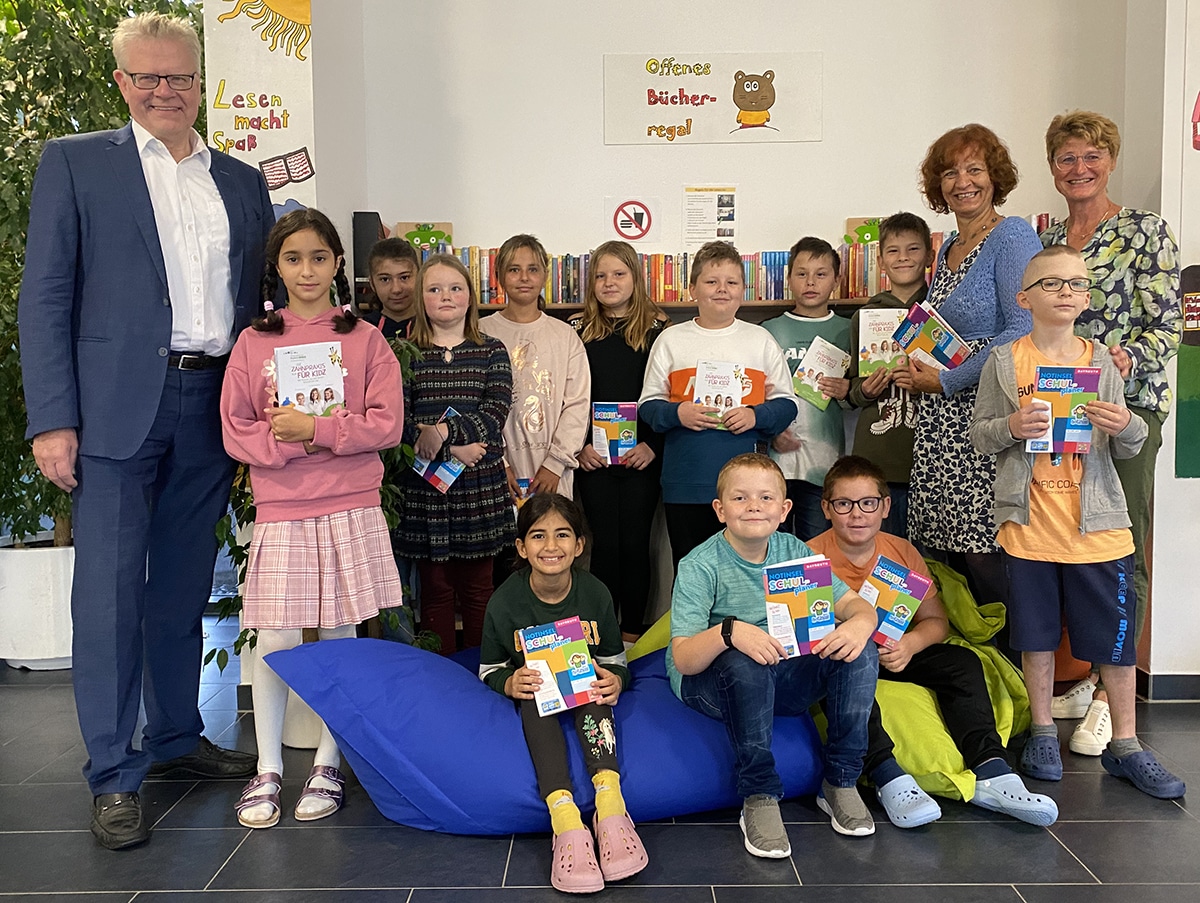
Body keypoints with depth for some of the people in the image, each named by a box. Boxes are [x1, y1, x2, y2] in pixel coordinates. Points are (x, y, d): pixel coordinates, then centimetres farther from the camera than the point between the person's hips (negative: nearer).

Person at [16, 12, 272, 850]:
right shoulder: (75, 162, 4)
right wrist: (52, 419, -10)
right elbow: (45, 298, -1)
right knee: (109, 590, -2)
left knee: (185, 585, 13)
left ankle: (177, 734, 28)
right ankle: (113, 774, 9)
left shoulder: (243, 183, 15)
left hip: (212, 407, 4)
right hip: (118, 406, -3)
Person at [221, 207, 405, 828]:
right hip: (280, 513, 1)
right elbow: (236, 432, 2)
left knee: (340, 637, 5)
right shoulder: (253, 342, 6)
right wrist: (290, 445, -14)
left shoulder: (364, 340, 4)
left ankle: (328, 765, 20)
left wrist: (314, 429, -13)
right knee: (275, 642, 1)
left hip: (351, 511, 0)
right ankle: (268, 770, 17)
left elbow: (386, 426, -4)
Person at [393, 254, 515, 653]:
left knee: (478, 587, 9)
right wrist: (453, 450, -16)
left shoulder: (491, 351, 6)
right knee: (435, 587, 7)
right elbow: (399, 421, -6)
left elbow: (496, 414, -6)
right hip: (424, 488, 0)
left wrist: (444, 430, -18)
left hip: (481, 489, 1)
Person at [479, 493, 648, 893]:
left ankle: (609, 801, -46)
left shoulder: (595, 594, -8)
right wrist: (510, 683, -24)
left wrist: (615, 681, -22)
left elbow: (614, 661, 2)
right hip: (532, 692, -1)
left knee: (595, 682, -32)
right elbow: (489, 669, 0)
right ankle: (565, 819, -51)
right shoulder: (505, 602, -11)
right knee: (535, 695, -35)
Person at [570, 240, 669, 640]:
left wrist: (653, 445, -10)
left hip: (642, 456, -1)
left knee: (634, 543, 2)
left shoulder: (656, 329, 3)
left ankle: (633, 633, 15)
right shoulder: (577, 330, 6)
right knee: (604, 543, 2)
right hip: (593, 456, 1)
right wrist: (579, 446, -5)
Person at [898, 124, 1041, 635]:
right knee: (938, 549, 8)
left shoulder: (1013, 237, -7)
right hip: (940, 422, 8)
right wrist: (913, 369, 9)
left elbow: (1022, 331, -17)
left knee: (983, 550, -8)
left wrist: (945, 380, -13)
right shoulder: (948, 249, 18)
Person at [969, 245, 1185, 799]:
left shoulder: (1101, 361, 6)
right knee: (1036, 633, 9)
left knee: (1116, 636, 5)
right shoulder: (1005, 362, 1)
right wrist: (1011, 427, -17)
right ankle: (1042, 734, 25)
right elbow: (978, 435, 3)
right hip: (1029, 523, -1)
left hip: (1097, 524, 2)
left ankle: (1124, 745, 19)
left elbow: (1128, 449, 8)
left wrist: (1126, 428, -15)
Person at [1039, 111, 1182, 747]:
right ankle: (1088, 678, 22)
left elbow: (1167, 327, -6)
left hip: (1126, 406, -5)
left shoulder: (1144, 231, -1)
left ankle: (1112, 696, 5)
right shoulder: (1045, 241, 15)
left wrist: (1125, 357, -23)